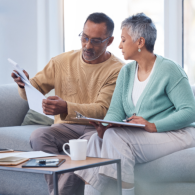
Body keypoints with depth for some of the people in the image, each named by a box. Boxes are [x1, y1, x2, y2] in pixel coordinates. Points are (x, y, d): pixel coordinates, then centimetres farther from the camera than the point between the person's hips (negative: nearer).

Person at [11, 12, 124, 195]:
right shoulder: (62, 61, 7)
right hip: (67, 127, 3)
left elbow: (102, 110, -15)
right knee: (39, 135, -27)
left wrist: (66, 108, -32)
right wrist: (25, 84, -14)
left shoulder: (117, 70, -5)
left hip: (97, 128, -3)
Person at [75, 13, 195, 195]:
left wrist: (153, 126, -27)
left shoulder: (169, 70, -10)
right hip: (138, 136, 7)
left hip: (176, 134, -7)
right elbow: (115, 111, 6)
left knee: (116, 137, -28)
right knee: (97, 139, -19)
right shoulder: (126, 72, 13)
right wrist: (105, 127, -18)